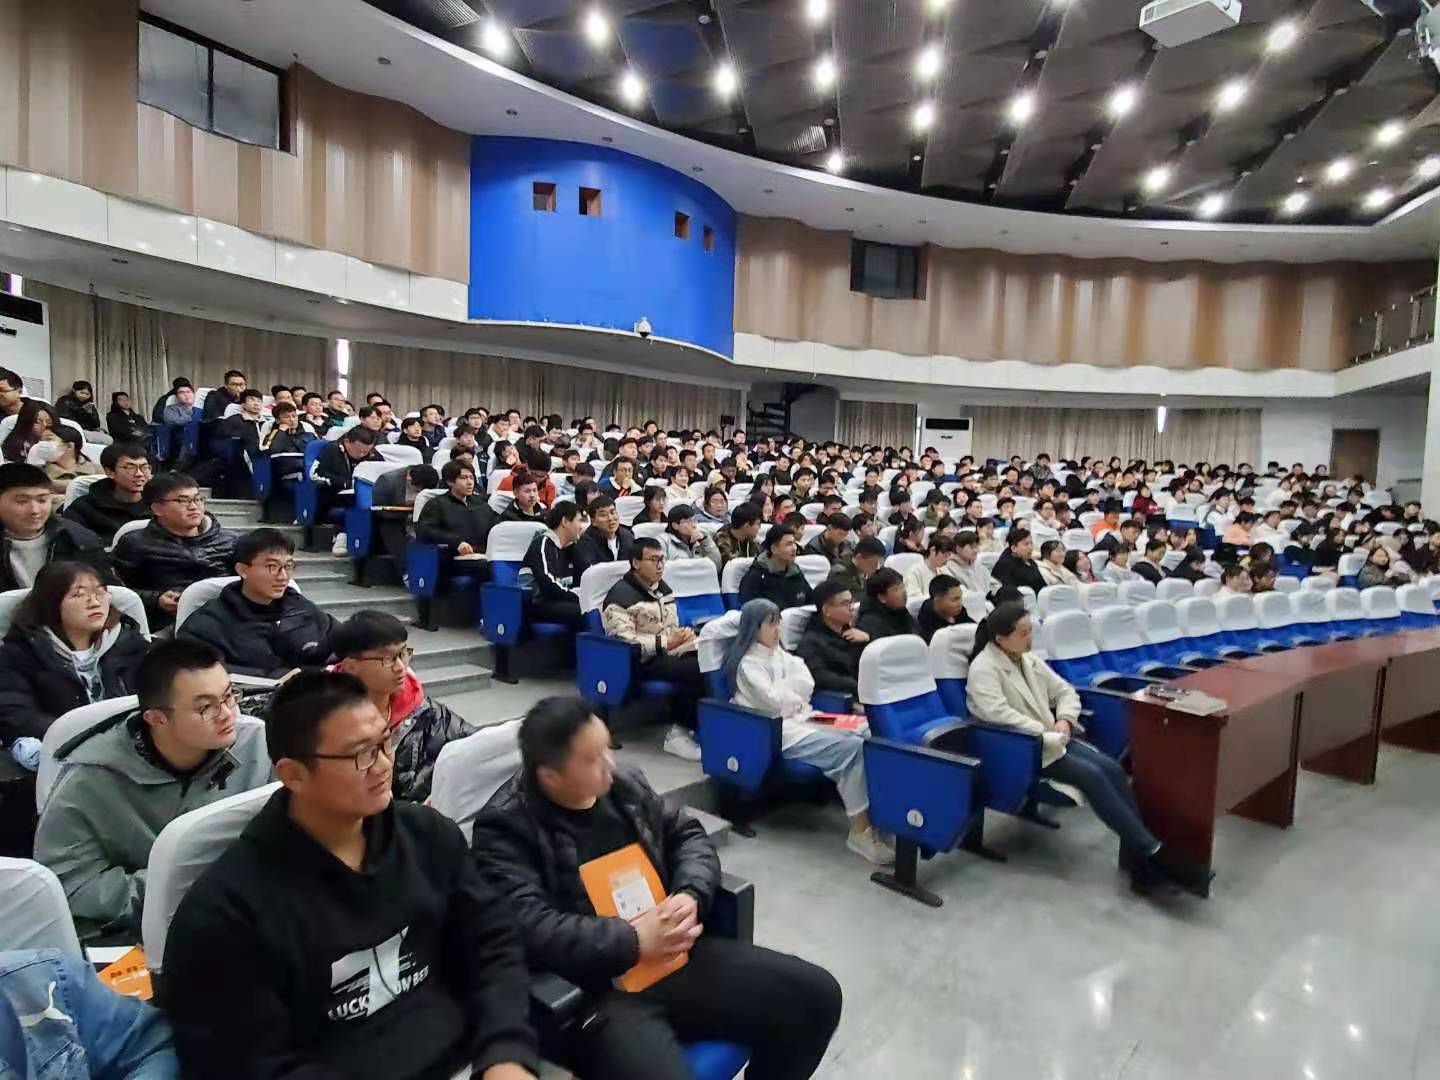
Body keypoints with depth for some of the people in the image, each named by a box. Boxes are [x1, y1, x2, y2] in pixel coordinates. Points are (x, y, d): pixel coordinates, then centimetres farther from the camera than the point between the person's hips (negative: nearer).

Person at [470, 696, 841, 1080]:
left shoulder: (624, 785, 8)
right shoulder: (504, 829, -10)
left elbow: (689, 835, 15)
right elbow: (529, 927, -21)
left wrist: (690, 895, -5)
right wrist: (632, 940, -21)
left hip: (674, 955, 6)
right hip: (590, 992, -6)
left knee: (816, 995, -2)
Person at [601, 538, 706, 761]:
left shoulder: (663, 588, 17)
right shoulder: (621, 595, -10)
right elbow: (623, 639, -20)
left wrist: (683, 634, 1)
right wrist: (665, 642, -21)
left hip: (670, 652, 8)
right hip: (642, 662, -8)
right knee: (703, 671, -28)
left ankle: (683, 729, -10)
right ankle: (682, 730, -10)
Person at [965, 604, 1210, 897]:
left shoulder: (1029, 659, 11)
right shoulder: (983, 669, -15)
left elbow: (1064, 691, 14)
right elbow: (1000, 715, -27)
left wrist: (1064, 721, -6)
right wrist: (1046, 735, -24)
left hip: (1051, 737, 8)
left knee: (1111, 767, -16)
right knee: (1093, 776, -24)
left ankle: (1137, 854, -14)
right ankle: (1154, 853, -17)